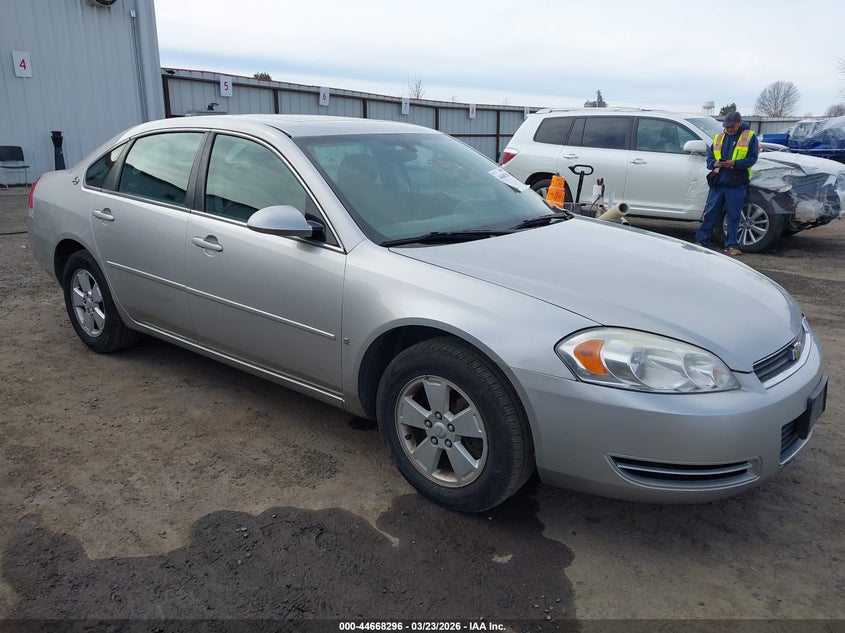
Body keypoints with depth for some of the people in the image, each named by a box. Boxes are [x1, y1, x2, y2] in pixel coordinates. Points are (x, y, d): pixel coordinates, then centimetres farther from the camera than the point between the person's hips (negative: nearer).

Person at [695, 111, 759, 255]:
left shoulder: (750, 136, 6)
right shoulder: (718, 138, 17)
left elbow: (752, 158, -2)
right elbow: (709, 158, 17)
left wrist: (735, 163, -17)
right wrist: (714, 163, -7)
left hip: (736, 185, -3)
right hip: (717, 183, 3)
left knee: (733, 216, 1)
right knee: (710, 212, 2)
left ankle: (731, 245, 7)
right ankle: (701, 241, 8)